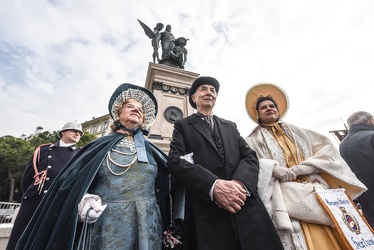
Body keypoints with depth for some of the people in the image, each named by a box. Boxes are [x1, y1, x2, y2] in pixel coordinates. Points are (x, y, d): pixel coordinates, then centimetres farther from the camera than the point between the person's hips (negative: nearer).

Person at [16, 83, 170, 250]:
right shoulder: (101, 145, 2)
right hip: (108, 227, -1)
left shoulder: (152, 150, 6)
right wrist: (84, 202, -17)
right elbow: (74, 181, 1)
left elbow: (161, 189, 8)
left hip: (148, 227, 2)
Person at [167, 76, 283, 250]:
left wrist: (240, 182, -15)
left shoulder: (231, 126, 19)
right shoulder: (182, 125, 7)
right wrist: (214, 186, -21)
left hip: (246, 207, 4)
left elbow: (249, 156, 7)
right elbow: (175, 161, -8)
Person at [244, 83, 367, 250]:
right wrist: (274, 169, -23)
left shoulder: (295, 131, 17)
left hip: (318, 188, 4)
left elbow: (326, 148, 10)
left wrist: (301, 167, -6)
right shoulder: (253, 141, 4)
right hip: (287, 197, -4)